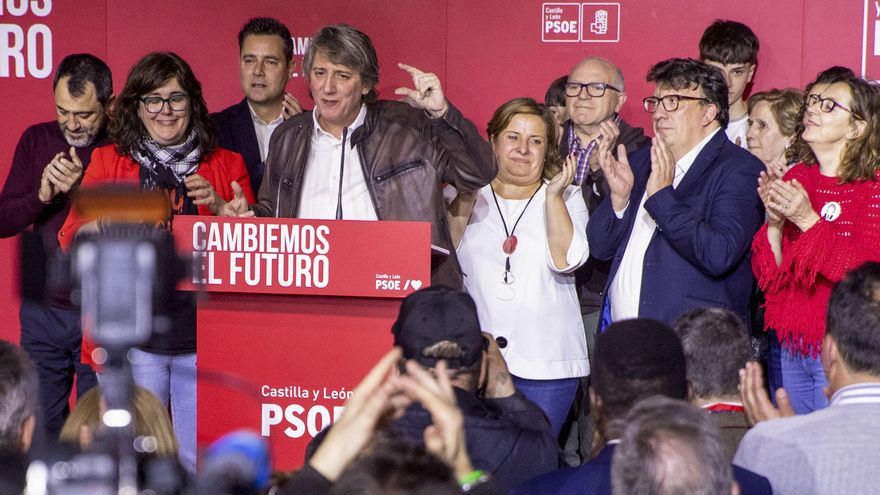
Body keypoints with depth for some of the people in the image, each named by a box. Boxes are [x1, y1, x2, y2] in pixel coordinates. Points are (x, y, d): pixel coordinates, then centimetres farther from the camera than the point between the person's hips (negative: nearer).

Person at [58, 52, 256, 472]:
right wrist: (109, 222, -15)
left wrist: (218, 207, -9)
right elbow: (72, 243, 5)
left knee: (202, 464, -1)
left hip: (203, 336, 0)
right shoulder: (108, 162, 11)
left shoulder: (226, 166, 12)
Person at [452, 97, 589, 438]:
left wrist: (553, 195, -11)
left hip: (545, 363, -1)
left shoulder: (567, 198, 9)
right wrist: (465, 197, -1)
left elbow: (566, 260, -6)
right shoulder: (470, 196, 13)